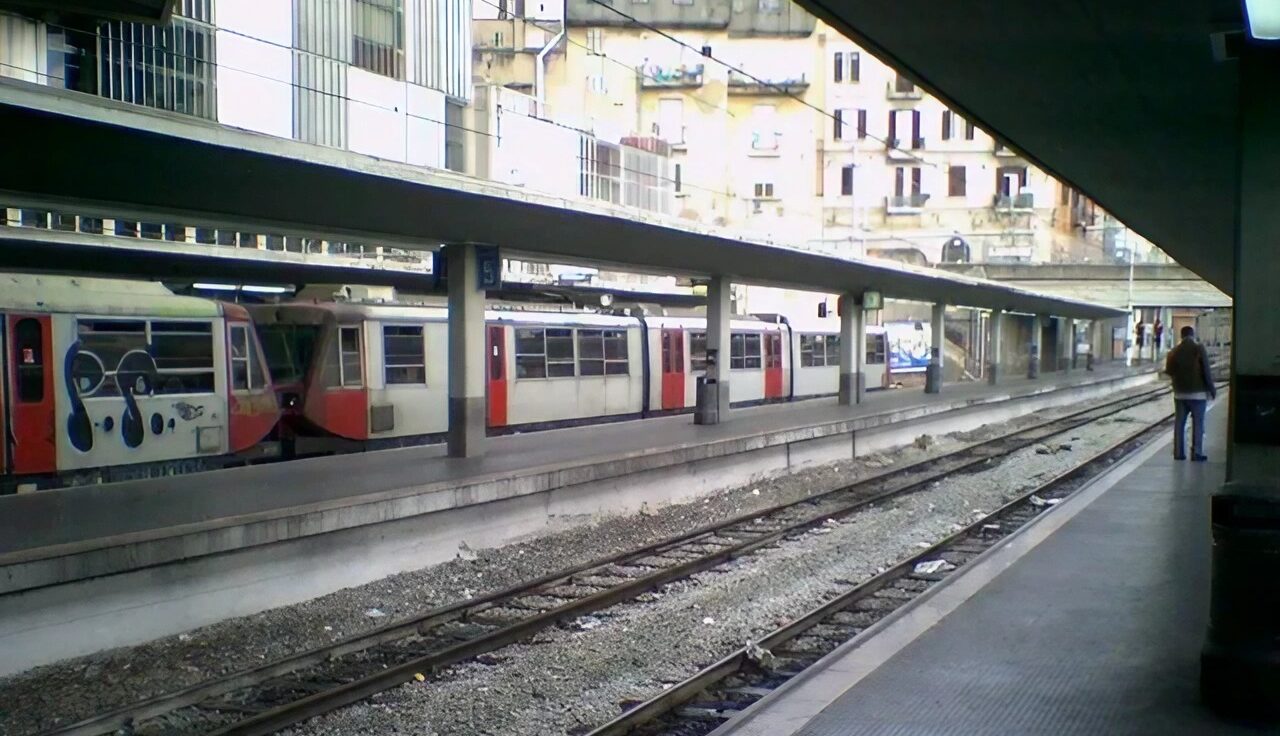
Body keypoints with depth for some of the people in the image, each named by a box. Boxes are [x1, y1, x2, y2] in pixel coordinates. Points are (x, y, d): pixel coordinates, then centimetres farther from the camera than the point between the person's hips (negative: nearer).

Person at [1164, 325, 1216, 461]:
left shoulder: (1174, 351, 2)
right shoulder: (1199, 349, -9)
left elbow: (1169, 371, 7)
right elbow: (1206, 371, -11)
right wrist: (1212, 389, -2)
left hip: (1180, 393, 4)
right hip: (1197, 393, -3)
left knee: (1179, 423, 8)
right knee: (1198, 424, 1)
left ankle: (1179, 452, 8)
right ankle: (1197, 453, -2)